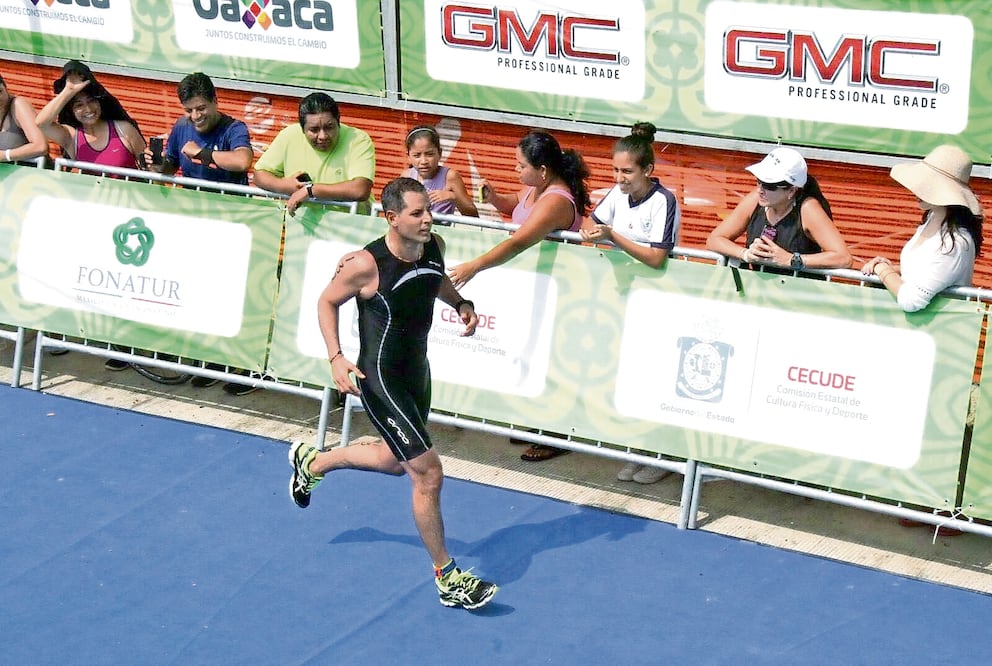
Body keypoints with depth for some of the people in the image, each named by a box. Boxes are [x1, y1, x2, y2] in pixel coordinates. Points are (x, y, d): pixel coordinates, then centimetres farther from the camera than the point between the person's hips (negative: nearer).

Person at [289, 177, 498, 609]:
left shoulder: (434, 247, -7)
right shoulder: (367, 265, -24)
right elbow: (326, 302, -7)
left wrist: (461, 303, -2)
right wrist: (336, 358, -17)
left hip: (417, 371, 8)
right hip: (380, 379, -8)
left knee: (397, 462, 26)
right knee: (428, 472, -9)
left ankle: (312, 462, 51)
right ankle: (447, 578, 5)